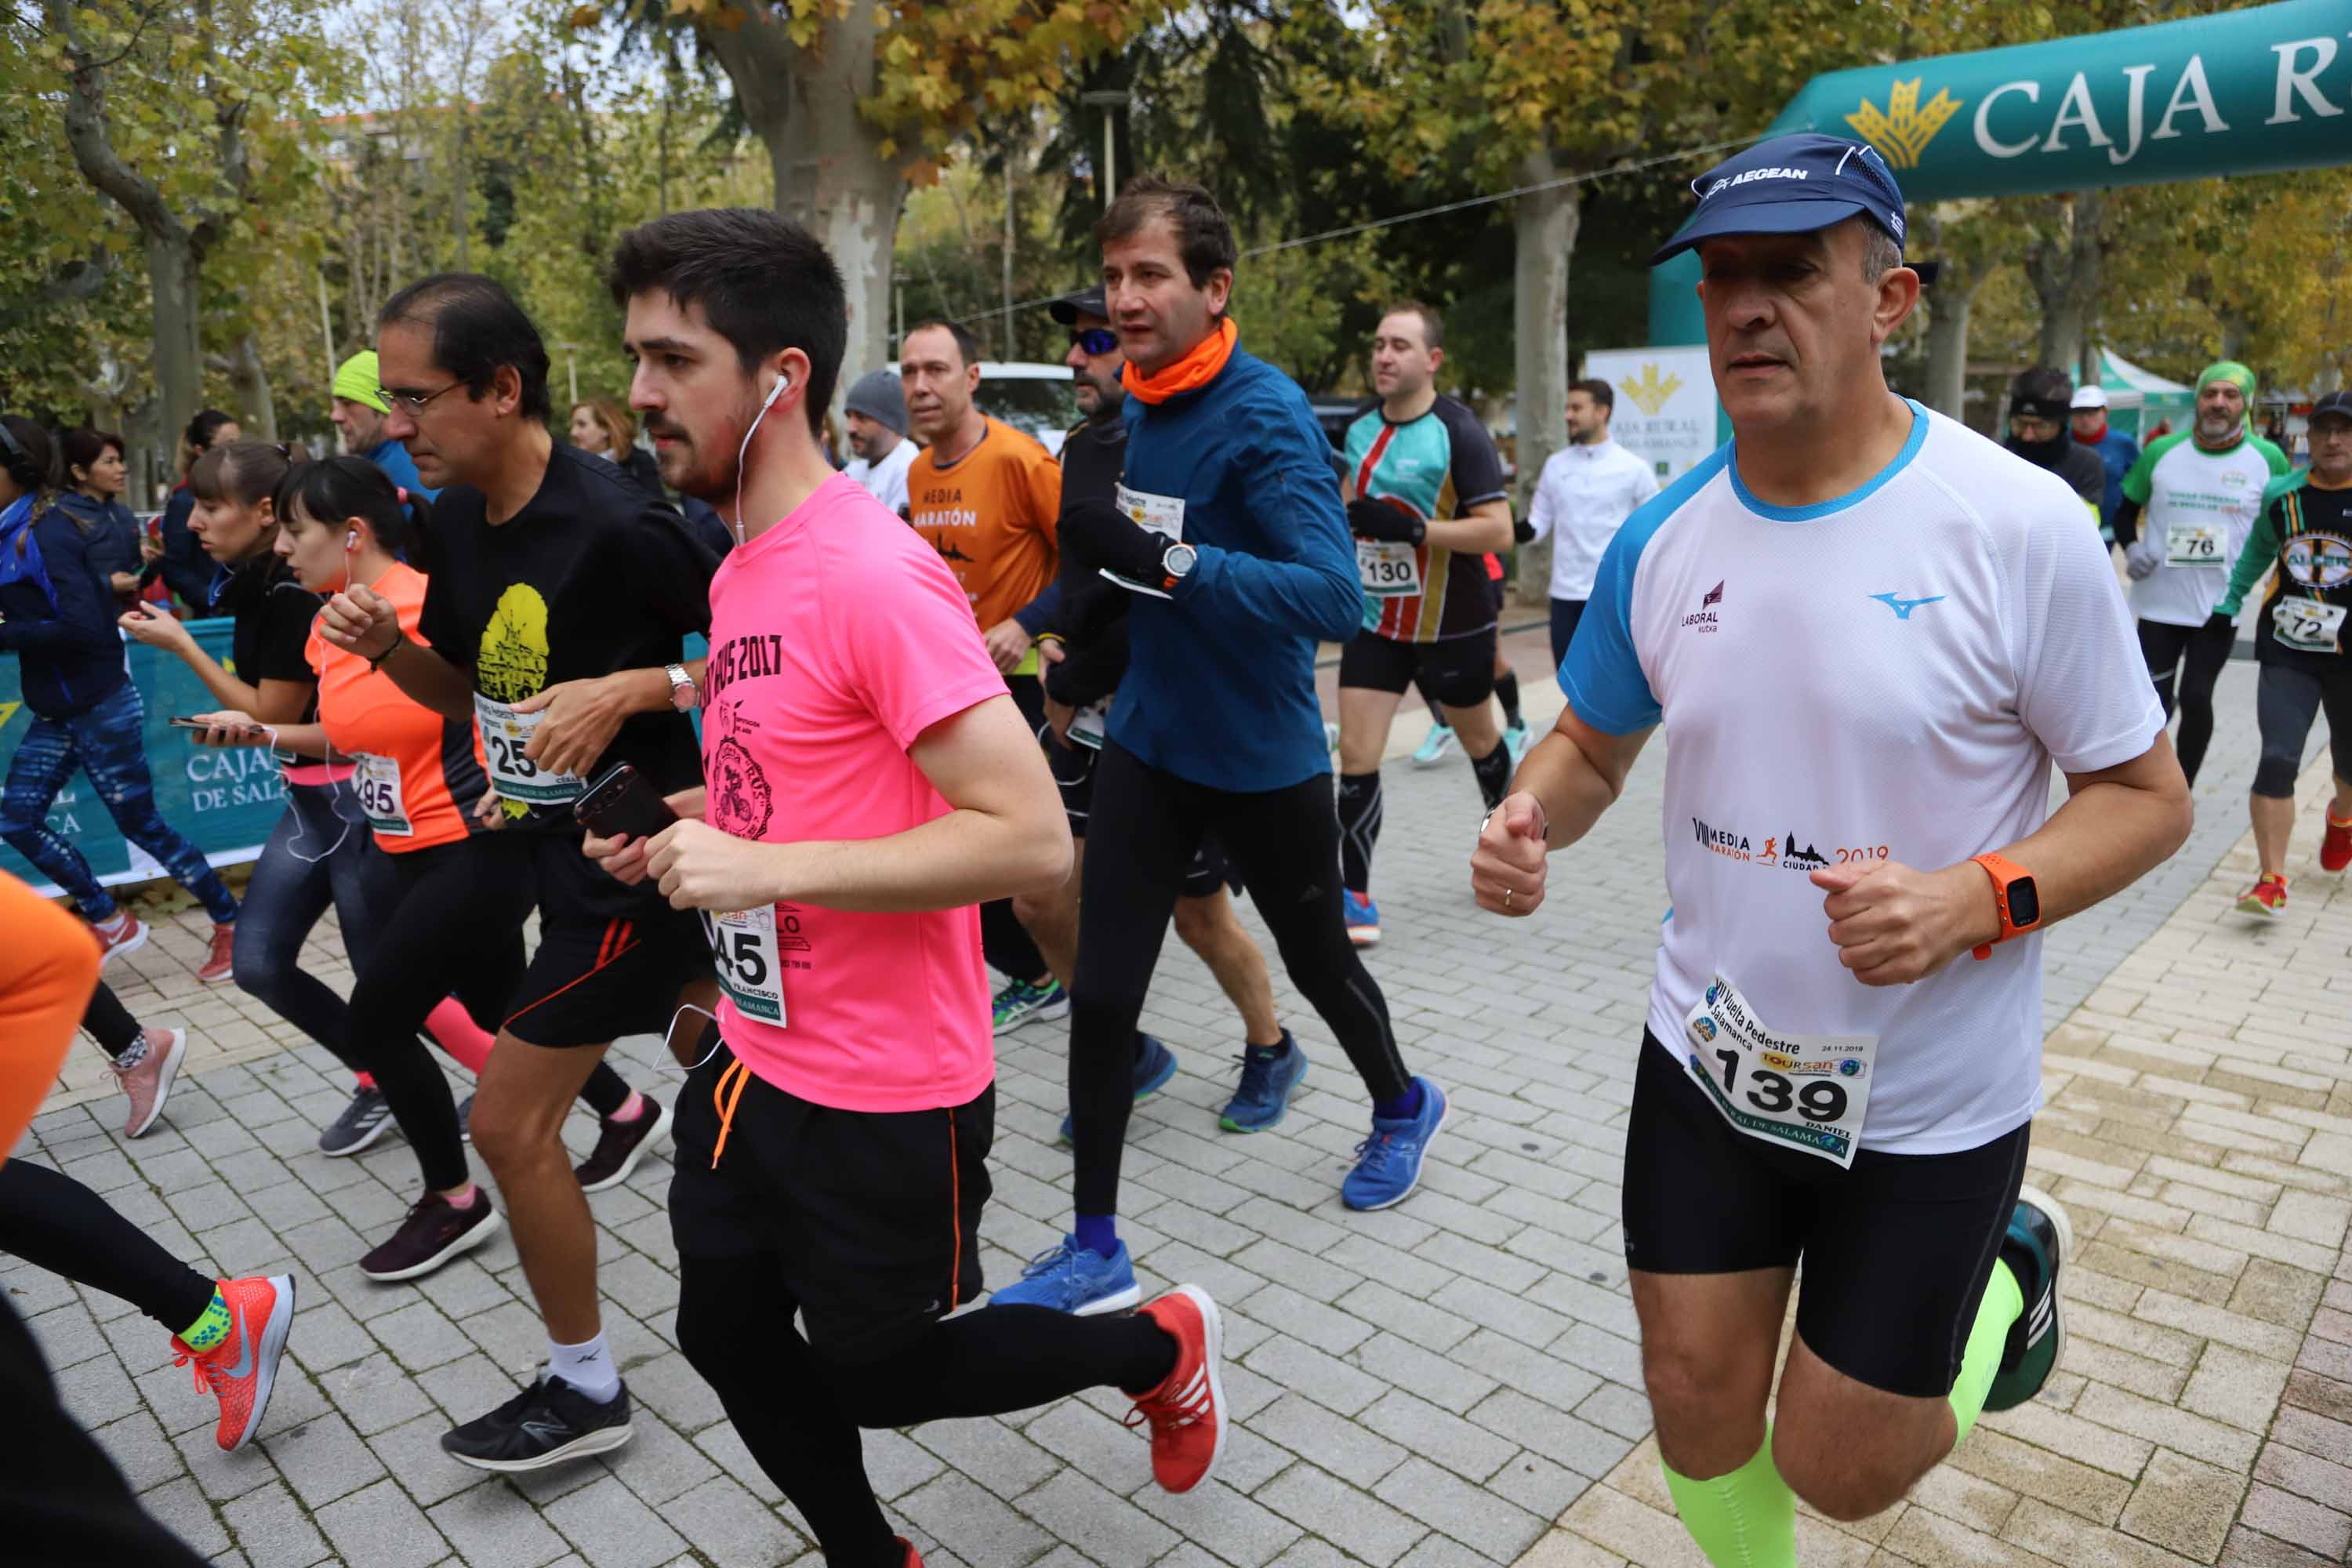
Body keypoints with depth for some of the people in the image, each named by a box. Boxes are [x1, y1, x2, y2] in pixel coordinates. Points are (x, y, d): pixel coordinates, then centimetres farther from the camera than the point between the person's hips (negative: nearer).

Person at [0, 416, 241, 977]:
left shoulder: (47, 533, -18)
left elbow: (81, 625, -26)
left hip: (99, 706, -9)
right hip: (55, 711, 9)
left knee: (141, 825, 0)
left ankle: (230, 924, 13)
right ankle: (110, 922, 20)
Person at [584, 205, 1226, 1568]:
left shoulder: (875, 574, -23)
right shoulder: (744, 568, 5)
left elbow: (1030, 840, -28)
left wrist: (763, 866, -29)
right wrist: (690, 826, 1)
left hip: (885, 1096, -8)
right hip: (756, 1059, 9)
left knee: (882, 1376, 13)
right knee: (731, 1339, 21)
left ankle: (1160, 1350, 36)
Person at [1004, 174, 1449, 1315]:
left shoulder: (1266, 416, -19)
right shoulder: (1136, 408, 3)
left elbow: (1336, 595, -31)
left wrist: (1165, 559, -39)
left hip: (1264, 760, -5)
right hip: (1147, 744, 5)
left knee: (1315, 960, 17)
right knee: (1101, 993, 1)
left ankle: (1402, 1107, 48)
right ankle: (1095, 1251, 16)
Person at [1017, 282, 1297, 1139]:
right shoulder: (1082, 448, 10)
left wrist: (1077, 687, -14)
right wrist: (1052, 638, 4)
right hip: (1084, 717, 8)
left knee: (1201, 916, 7)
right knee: (1042, 901, 5)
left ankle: (1271, 1051, 35)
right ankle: (1128, 1053, 28)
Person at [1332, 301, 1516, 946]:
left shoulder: (1458, 432, -15)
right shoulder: (1361, 429, 3)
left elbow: (1498, 531, -22)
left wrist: (1412, 531, -29)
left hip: (1451, 626, -4)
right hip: (1376, 621, 4)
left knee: (1479, 741, 18)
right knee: (1356, 758, -6)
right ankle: (1355, 895, 2)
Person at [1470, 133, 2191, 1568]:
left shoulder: (2021, 527, -17)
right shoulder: (1662, 538, -5)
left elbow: (2148, 795, -8)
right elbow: (1592, 744, 9)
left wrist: (1975, 899, -27)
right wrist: (1530, 823, -14)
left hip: (1930, 1107, -3)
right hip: (1710, 1058, 3)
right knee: (1697, 1408, 14)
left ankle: (2013, 1266, 39)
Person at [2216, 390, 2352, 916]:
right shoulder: (2281, 494, 2)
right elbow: (2257, 552, 19)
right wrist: (2226, 602, 14)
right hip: (2287, 651, 1)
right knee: (2277, 759, -13)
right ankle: (2272, 882, -8)